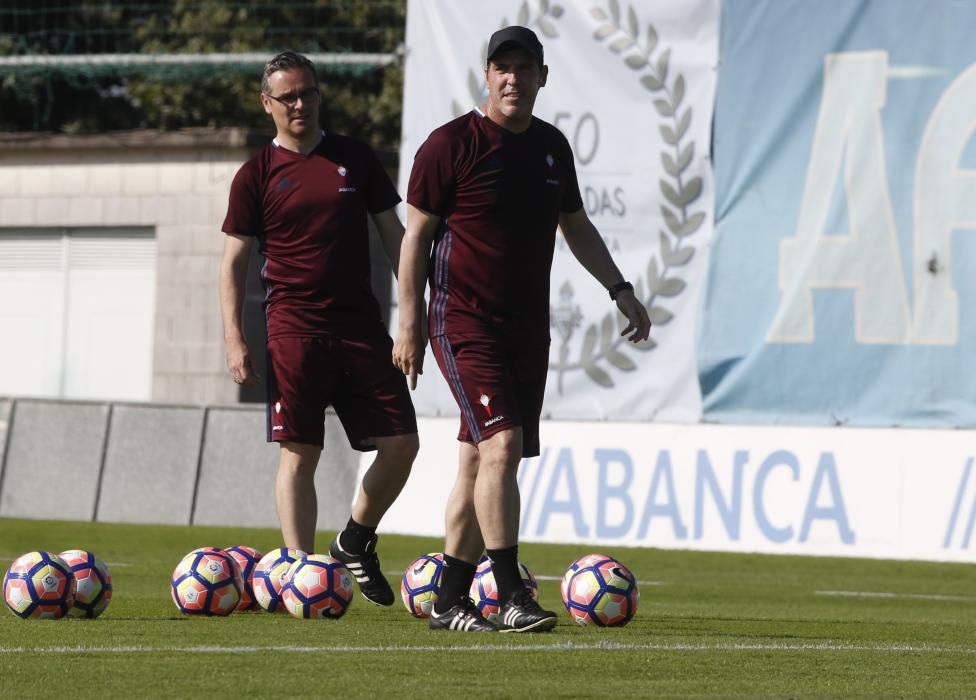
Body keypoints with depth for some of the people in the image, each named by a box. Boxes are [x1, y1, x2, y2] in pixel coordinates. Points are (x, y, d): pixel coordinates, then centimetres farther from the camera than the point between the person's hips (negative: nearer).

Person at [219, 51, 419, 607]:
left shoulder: (357, 159, 10)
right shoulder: (257, 175, 4)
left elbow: (394, 235, 13)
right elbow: (235, 260, 4)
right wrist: (234, 339, -5)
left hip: (362, 324, 3)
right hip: (294, 328, -3)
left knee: (401, 443, -2)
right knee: (299, 452, -6)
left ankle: (357, 541, 21)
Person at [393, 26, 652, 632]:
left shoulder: (552, 146, 11)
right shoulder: (452, 144, -7)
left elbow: (576, 225, 25)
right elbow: (417, 234, -4)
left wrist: (620, 289, 17)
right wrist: (410, 322, -8)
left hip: (528, 326, 6)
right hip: (464, 322, -6)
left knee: (480, 461, 9)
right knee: (501, 445, -19)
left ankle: (451, 602, 16)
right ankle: (511, 598, -20)